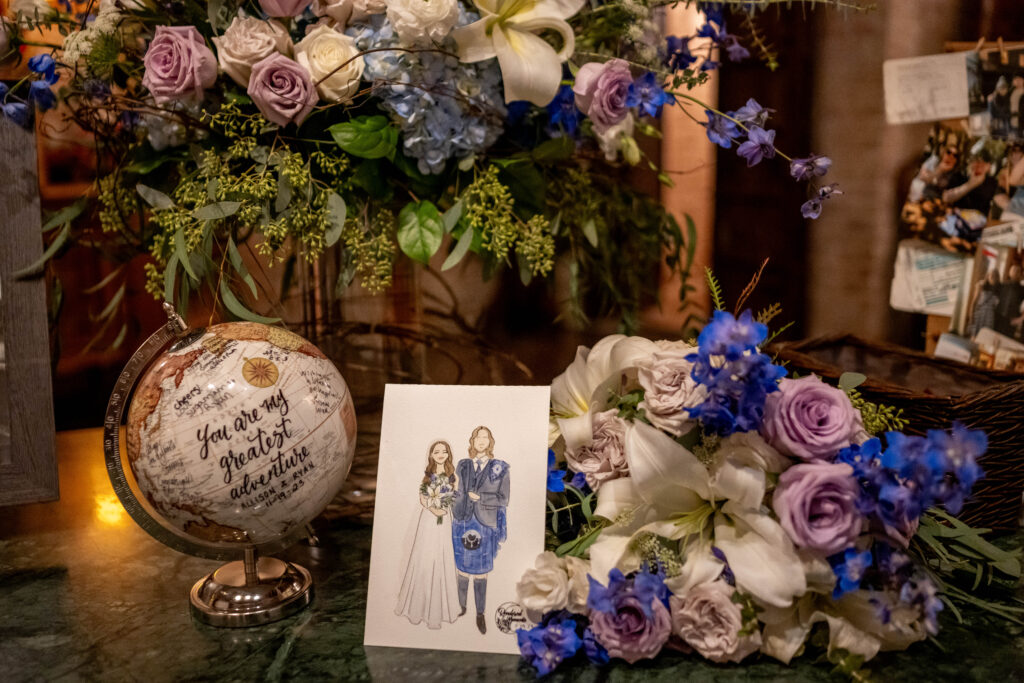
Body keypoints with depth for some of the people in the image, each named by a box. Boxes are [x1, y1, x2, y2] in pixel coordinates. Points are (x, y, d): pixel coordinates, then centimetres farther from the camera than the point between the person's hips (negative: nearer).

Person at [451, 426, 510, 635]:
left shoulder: (500, 468, -1)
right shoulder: (463, 465, 5)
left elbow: (503, 499, -2)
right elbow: (456, 492, 9)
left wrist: (480, 498, -12)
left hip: (484, 526, -2)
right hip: (462, 524, 2)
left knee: (480, 572, 3)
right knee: (462, 568, 9)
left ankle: (480, 614, 12)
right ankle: (462, 607, 23)